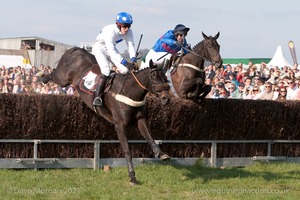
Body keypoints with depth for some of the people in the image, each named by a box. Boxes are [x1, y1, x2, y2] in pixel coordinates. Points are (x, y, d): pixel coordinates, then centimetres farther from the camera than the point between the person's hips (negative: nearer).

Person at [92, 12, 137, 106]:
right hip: (99, 47, -7)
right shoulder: (110, 31, -37)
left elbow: (131, 46, -14)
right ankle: (97, 97, -27)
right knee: (106, 70, -28)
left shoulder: (128, 32, -18)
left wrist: (133, 60, -33)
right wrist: (125, 63, -50)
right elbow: (111, 51, -43)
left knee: (125, 70, -7)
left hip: (111, 48, 7)